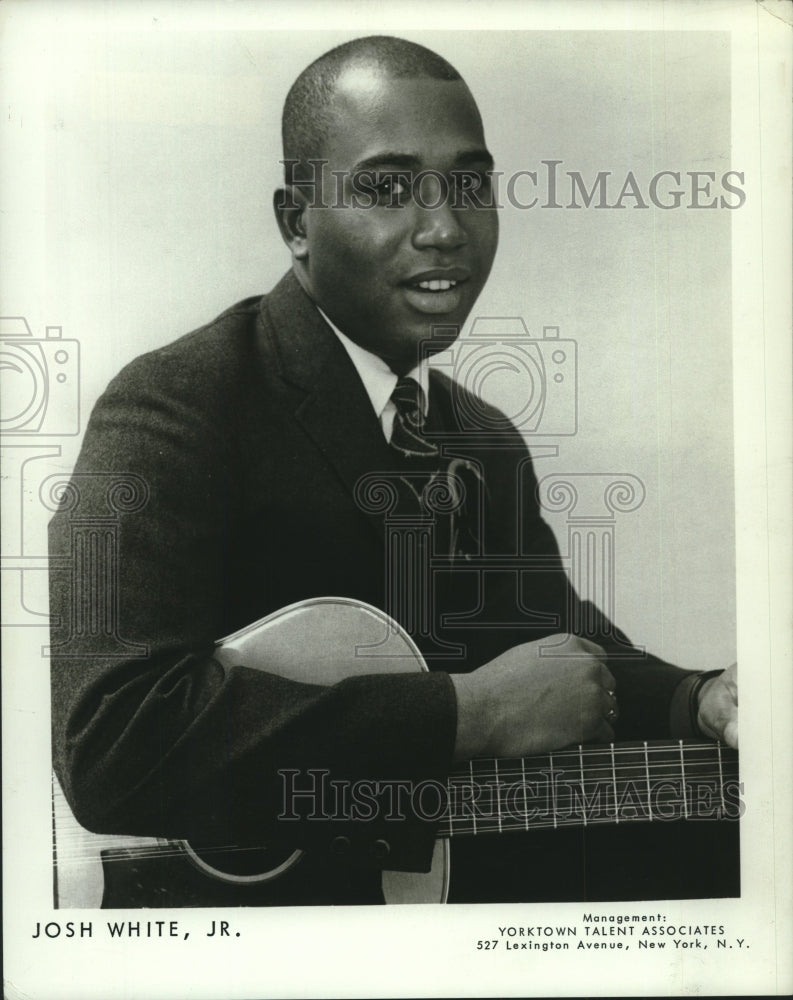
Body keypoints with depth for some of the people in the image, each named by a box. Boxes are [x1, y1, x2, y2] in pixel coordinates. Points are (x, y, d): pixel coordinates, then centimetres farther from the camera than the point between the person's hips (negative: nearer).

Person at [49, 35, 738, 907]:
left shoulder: (489, 442, 9)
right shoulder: (176, 405, -17)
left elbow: (560, 639, 16)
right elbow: (109, 744, -28)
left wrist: (704, 702, -5)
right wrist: (470, 712, -24)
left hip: (462, 873, 7)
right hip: (237, 896, -6)